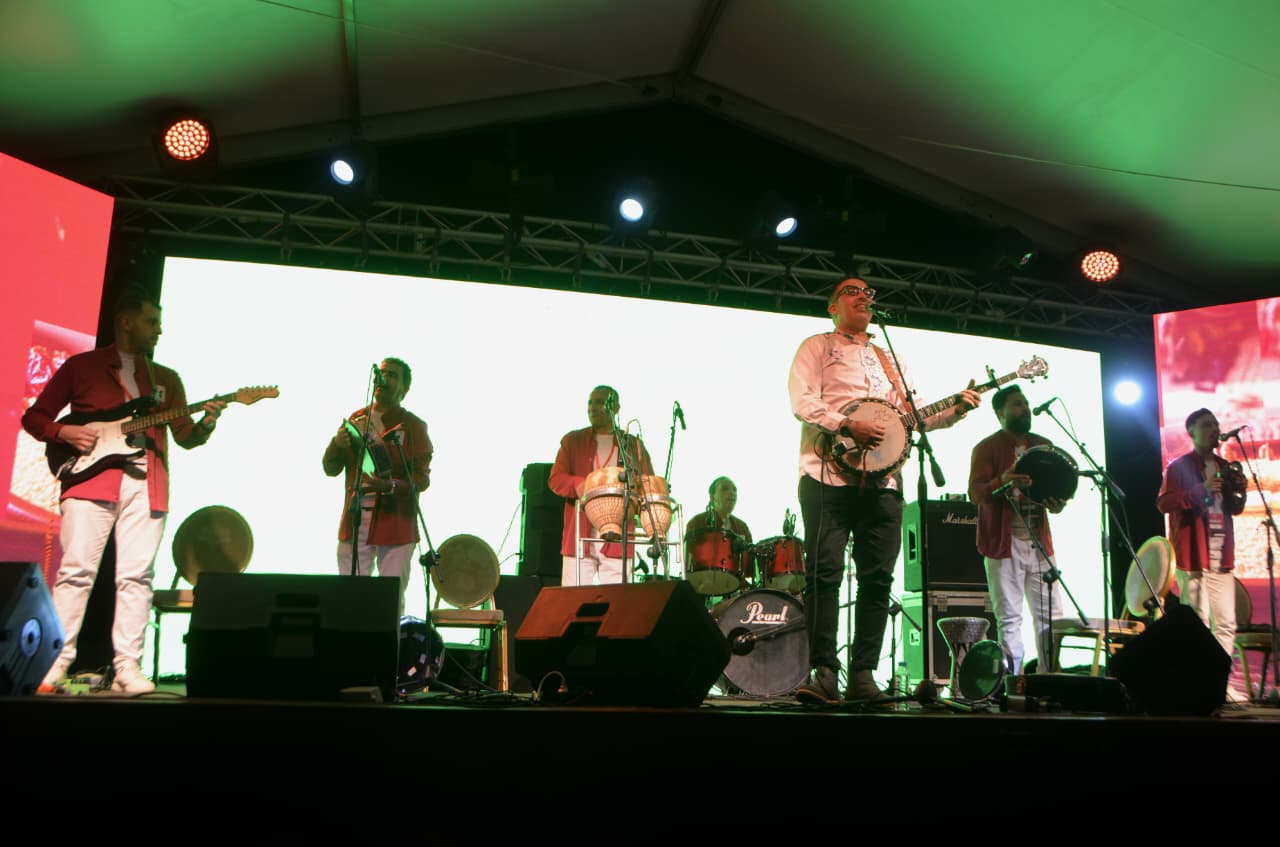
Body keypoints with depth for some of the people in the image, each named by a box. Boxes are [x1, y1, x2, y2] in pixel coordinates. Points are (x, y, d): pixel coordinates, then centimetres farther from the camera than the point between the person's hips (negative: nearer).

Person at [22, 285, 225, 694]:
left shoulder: (166, 379, 20)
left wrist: (206, 423, -7)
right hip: (91, 477, -2)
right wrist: (64, 433, -8)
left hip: (145, 484, 2)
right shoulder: (80, 366, 12)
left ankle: (127, 667, -2)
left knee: (137, 576, -3)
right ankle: (54, 664, 0)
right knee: (76, 571, -7)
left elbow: (185, 437, 14)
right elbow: (33, 417, 12)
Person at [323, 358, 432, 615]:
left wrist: (391, 485, -28)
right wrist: (337, 444, -11)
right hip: (356, 522, 3)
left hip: (396, 525, -3)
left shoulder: (414, 426, -1)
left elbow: (422, 477, -9)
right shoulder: (356, 420, 11)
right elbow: (331, 469, 10)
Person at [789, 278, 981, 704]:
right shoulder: (817, 347, 11)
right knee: (824, 573, -10)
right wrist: (847, 426, -17)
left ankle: (862, 675, 5)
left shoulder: (888, 358, 27)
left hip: (882, 481, 5)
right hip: (829, 475, -5)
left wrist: (955, 409, 6)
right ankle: (824, 672, -7)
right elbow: (802, 401, -5)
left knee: (878, 578, 0)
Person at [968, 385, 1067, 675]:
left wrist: (1057, 503, -7)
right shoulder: (987, 448, 0)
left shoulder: (1043, 446, 16)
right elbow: (975, 492, -9)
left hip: (1039, 541, 5)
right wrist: (1002, 483, -29)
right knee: (1009, 618, -4)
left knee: (1051, 615, 5)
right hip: (1004, 543, -5)